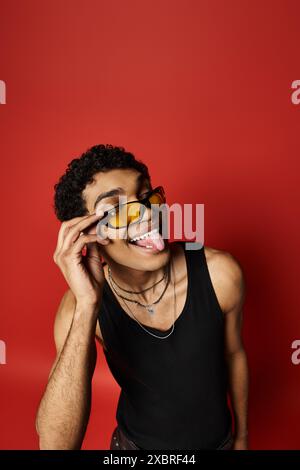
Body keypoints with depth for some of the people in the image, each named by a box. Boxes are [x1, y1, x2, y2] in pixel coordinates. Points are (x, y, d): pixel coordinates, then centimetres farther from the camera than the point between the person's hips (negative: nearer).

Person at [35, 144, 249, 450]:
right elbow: (55, 445, -32)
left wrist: (241, 436, 6)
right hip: (135, 443, 0)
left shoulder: (219, 273, -25)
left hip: (219, 439, 1)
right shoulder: (80, 306, -26)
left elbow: (234, 354, -8)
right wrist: (87, 307, -43)